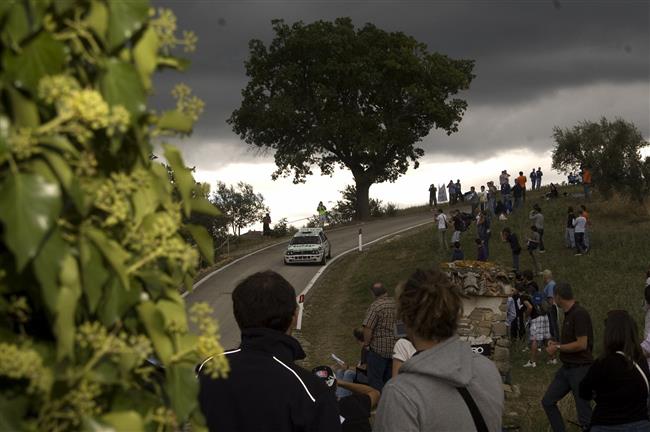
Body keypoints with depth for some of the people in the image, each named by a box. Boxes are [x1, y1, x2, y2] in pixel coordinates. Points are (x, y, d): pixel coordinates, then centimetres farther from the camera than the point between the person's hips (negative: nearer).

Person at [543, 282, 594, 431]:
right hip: (566, 368, 10)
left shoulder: (579, 314, -19)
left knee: (584, 413, -4)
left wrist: (558, 348, -14)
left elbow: (581, 344, -24)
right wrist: (557, 344, 13)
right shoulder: (568, 314, 10)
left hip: (580, 368, -10)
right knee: (548, 401, 11)